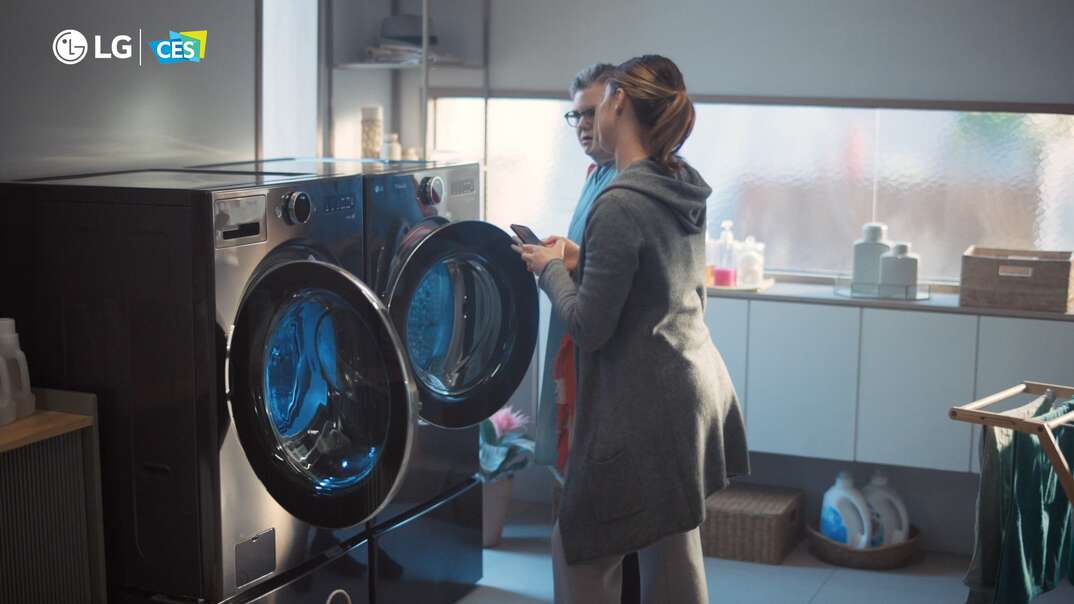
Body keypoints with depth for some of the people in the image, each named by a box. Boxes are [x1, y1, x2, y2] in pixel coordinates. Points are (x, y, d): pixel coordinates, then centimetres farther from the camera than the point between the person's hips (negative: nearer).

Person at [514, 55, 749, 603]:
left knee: (580, 551, 5)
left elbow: (588, 328, -19)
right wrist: (580, 260, 12)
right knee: (674, 554, 18)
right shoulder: (683, 189, 5)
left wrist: (551, 269, -3)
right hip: (695, 388, 9)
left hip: (645, 405, -9)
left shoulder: (619, 205, -21)